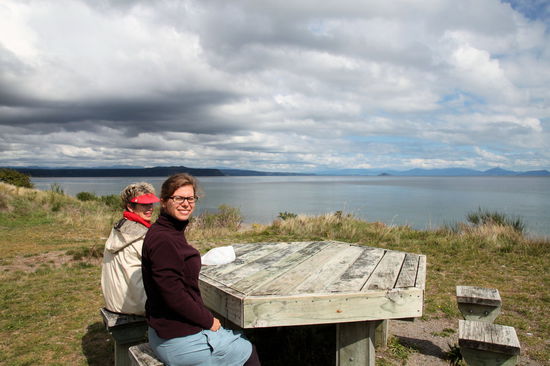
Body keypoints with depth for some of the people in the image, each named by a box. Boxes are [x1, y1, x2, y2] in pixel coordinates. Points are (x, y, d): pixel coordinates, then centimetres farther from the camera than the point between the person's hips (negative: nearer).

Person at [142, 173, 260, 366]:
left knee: (243, 338, 22)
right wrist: (208, 321, -13)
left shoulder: (173, 233, 7)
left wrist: (207, 317, 7)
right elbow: (173, 295, -25)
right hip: (177, 340, -9)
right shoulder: (163, 240, -24)